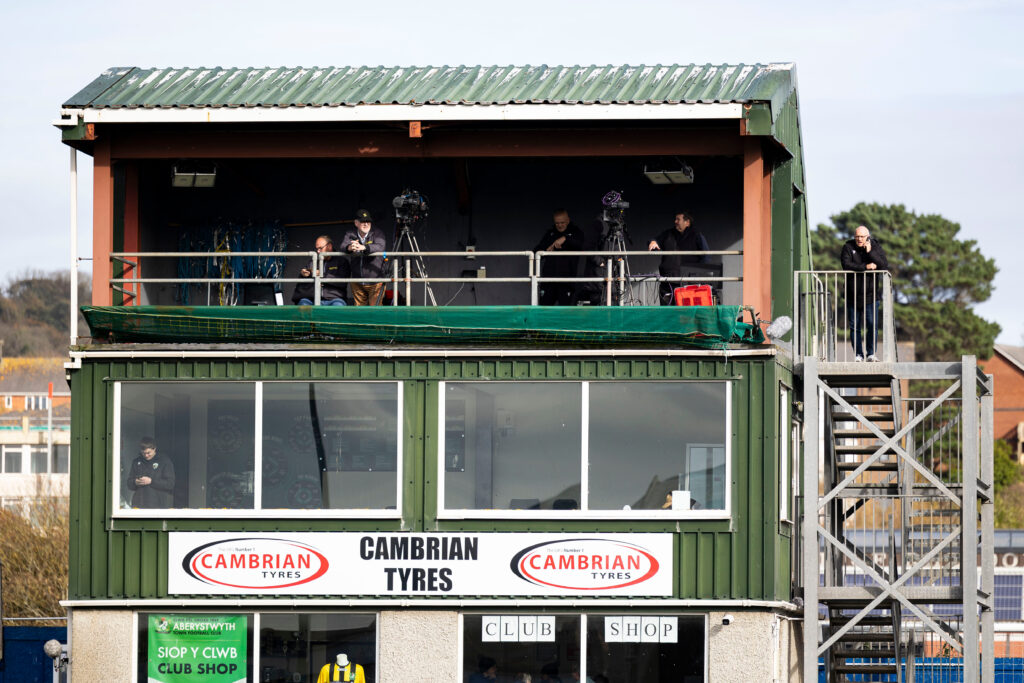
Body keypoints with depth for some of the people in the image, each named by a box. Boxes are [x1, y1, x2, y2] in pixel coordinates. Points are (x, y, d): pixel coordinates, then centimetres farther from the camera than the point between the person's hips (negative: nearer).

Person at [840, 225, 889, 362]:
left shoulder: (875, 247, 4)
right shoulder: (848, 247, 0)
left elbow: (884, 266, -8)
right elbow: (846, 265, -14)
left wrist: (870, 252, -16)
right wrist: (865, 267, -19)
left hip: (871, 294, 0)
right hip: (852, 294, 0)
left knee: (872, 325, -7)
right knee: (854, 326, 2)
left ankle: (871, 353, 3)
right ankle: (858, 354, 10)